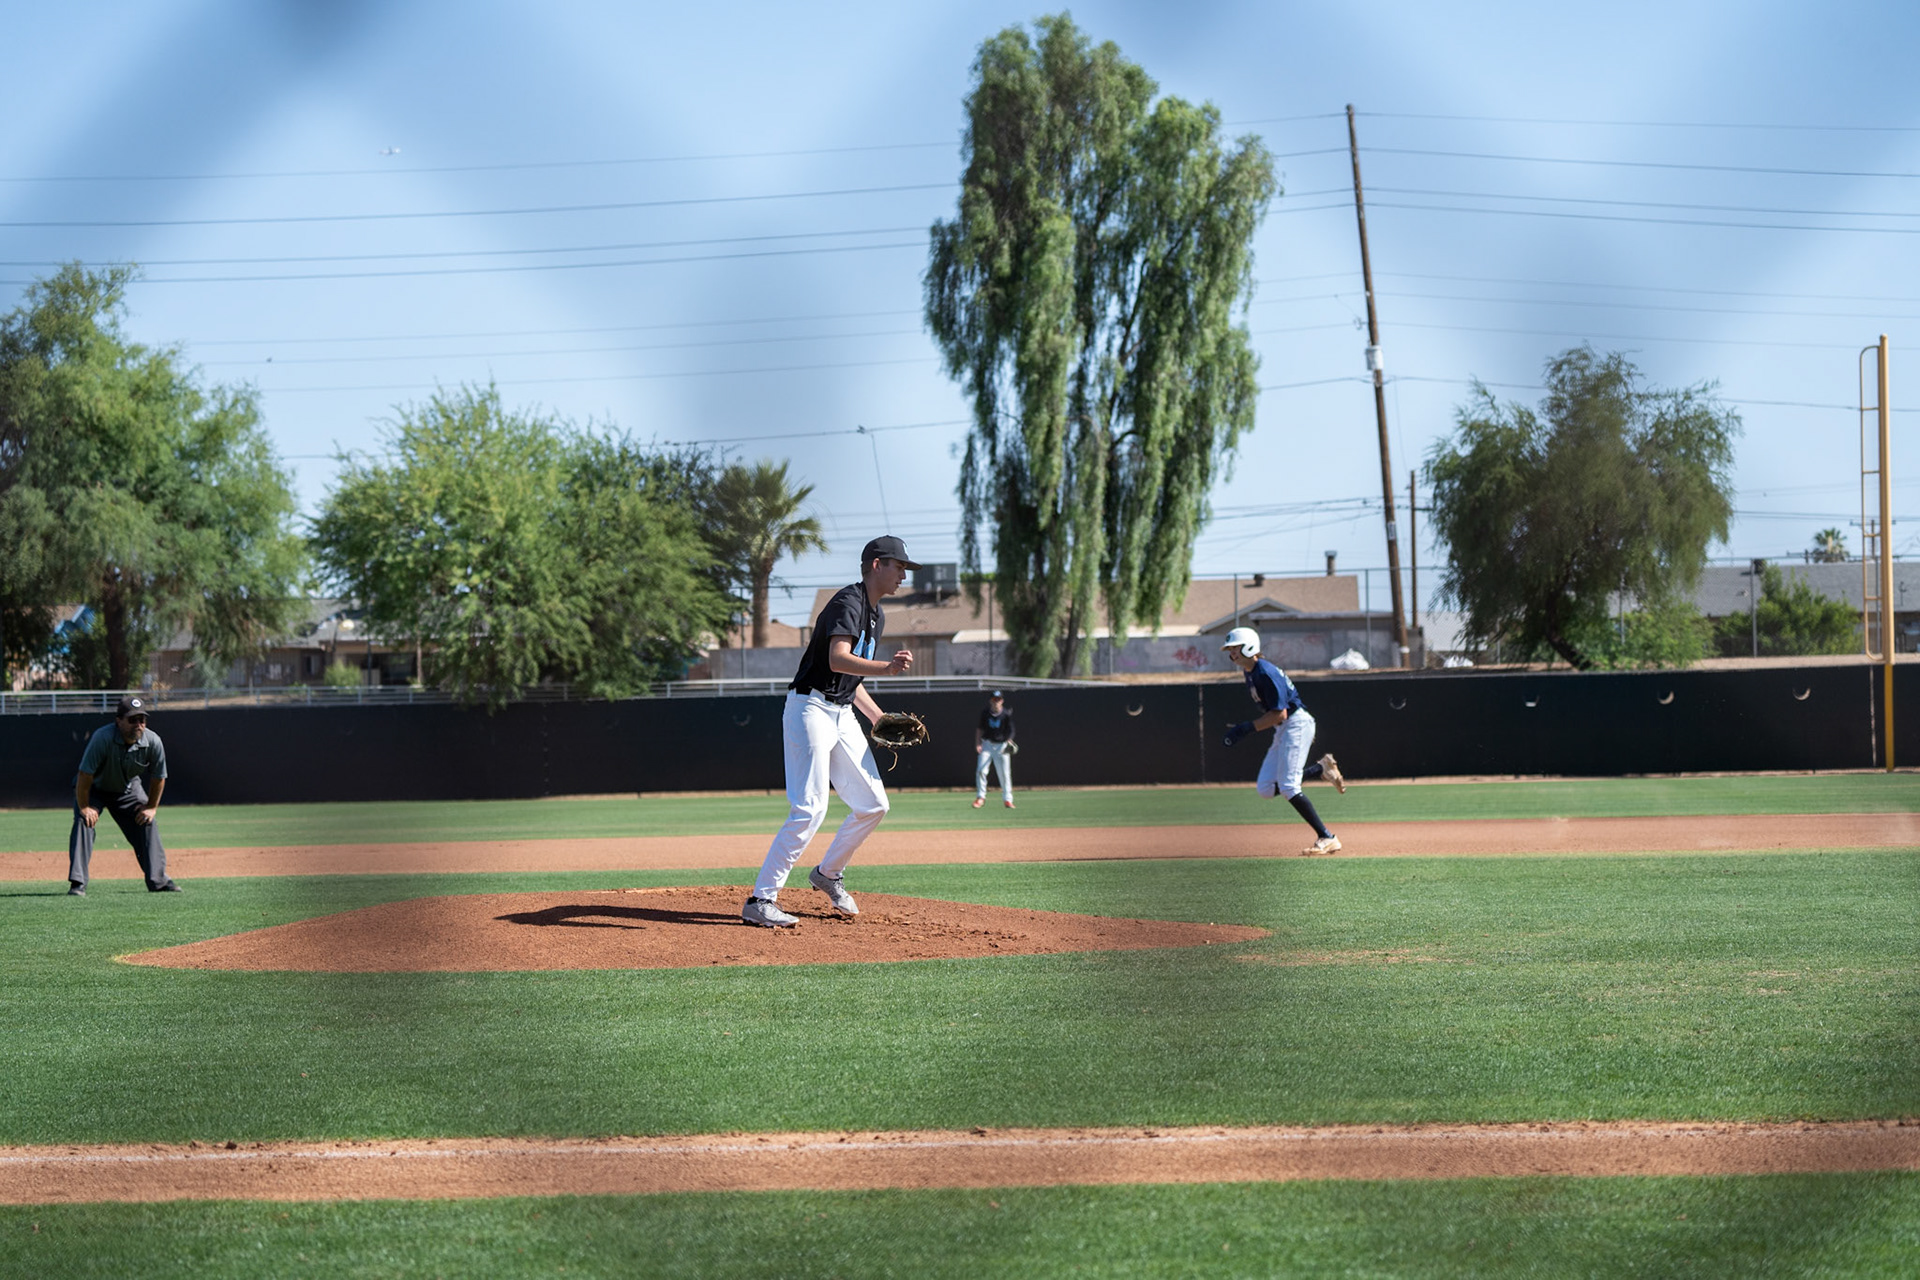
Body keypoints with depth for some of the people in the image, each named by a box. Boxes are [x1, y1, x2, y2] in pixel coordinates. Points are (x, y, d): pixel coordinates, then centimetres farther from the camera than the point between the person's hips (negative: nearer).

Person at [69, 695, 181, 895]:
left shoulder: (153, 742, -23)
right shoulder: (103, 738, -37)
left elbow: (158, 777, -6)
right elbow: (85, 775, -32)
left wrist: (151, 807, -2)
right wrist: (84, 807, -26)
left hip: (128, 789, 4)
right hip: (94, 788, -4)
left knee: (148, 823, -2)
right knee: (84, 821, -23)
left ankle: (158, 881, 9)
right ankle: (77, 884, -23)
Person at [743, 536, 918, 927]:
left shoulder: (877, 616, 17)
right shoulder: (849, 602, -14)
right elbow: (838, 660, -30)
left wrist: (879, 718, 14)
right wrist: (887, 667, -45)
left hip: (843, 714, 9)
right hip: (811, 708, -9)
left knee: (873, 805, 7)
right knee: (810, 809, -17)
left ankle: (828, 873, 28)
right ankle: (760, 901, -15)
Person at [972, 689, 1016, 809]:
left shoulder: (1007, 714, -7)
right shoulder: (985, 712, -2)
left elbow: (1010, 731, -3)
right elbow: (979, 728, 7)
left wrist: (1009, 742, -22)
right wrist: (978, 744, -2)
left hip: (1001, 745, -1)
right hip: (986, 744, 1)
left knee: (1005, 773, -3)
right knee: (981, 770, -9)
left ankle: (1007, 799, 8)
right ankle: (980, 797, 3)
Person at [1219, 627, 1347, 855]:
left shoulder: (1265, 673, -19)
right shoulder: (1250, 673, 11)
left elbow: (1279, 714, -23)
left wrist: (1247, 728, -21)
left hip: (1297, 725, -10)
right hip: (1283, 731, 10)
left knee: (1288, 787, -17)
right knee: (1266, 788, 3)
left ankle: (1327, 838, -13)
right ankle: (1321, 769, 15)